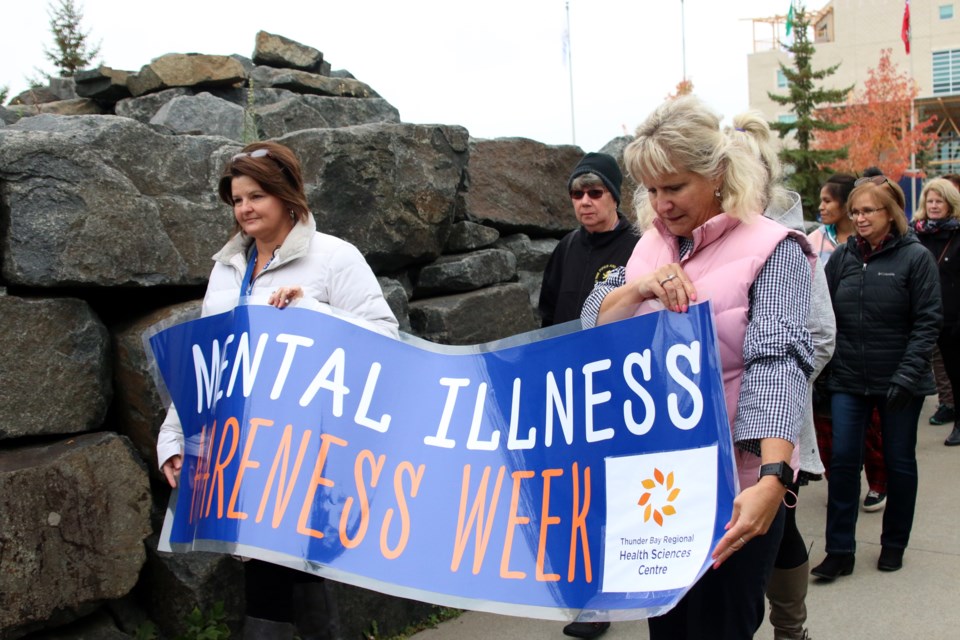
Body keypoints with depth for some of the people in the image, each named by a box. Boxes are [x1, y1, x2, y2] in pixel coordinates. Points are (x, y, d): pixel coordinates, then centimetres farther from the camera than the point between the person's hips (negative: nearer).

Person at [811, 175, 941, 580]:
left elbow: (927, 322, -10)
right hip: (848, 380, 3)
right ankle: (840, 551, 10)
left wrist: (907, 375, -17)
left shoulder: (916, 257, -7)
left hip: (899, 383, -3)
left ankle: (894, 545, 28)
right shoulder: (843, 257, 4)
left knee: (899, 463, 11)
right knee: (843, 461, 1)